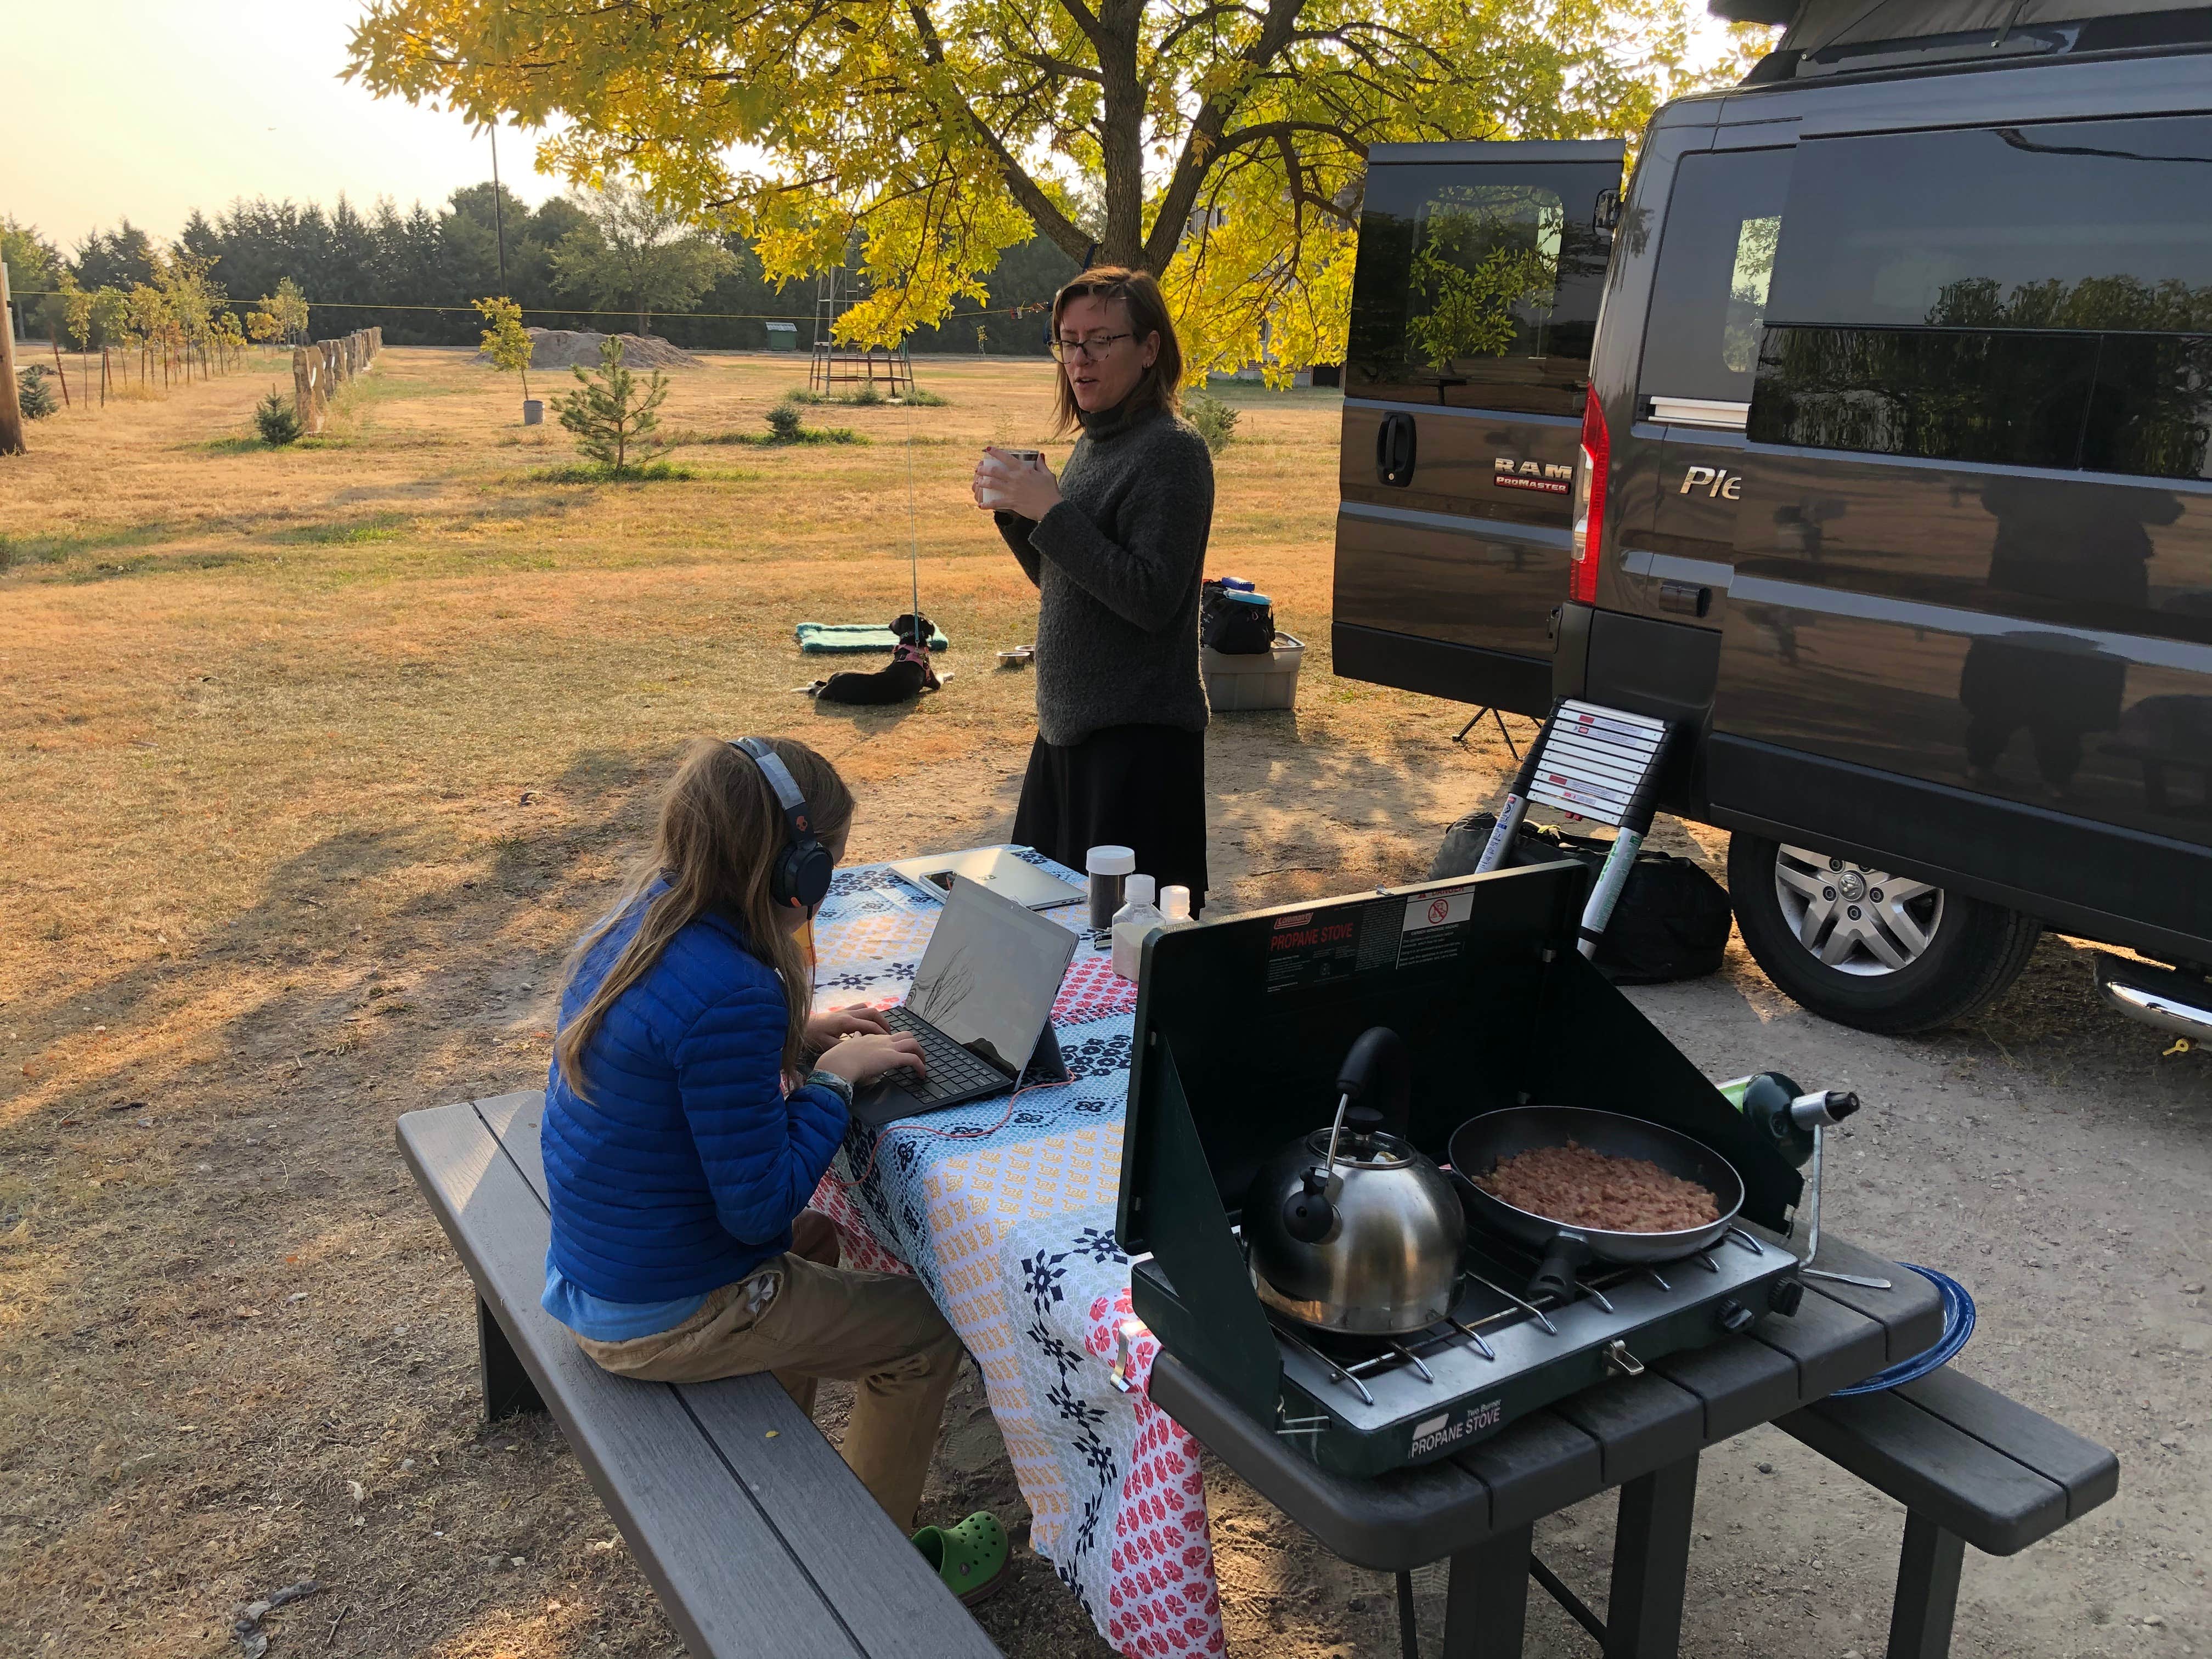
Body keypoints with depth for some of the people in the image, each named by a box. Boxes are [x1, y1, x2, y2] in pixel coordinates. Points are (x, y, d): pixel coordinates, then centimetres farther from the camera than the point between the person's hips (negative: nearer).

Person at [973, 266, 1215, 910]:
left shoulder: (1171, 451, -14)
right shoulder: (1092, 445, 12)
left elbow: (1153, 599, -23)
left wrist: (1052, 511, -21)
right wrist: (1014, 510, 2)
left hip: (1137, 735, -9)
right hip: (1068, 723, 9)